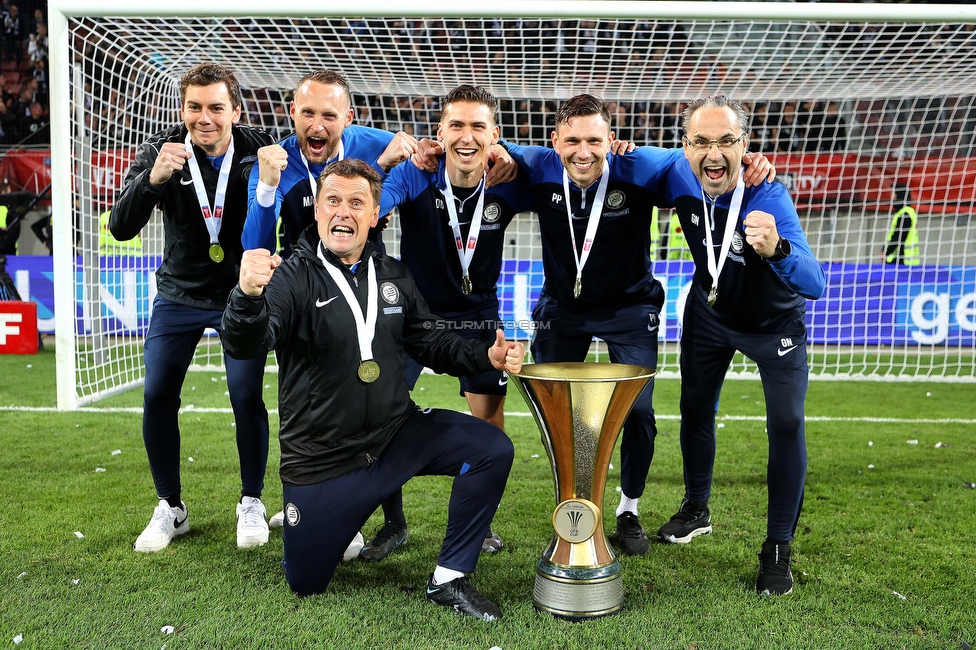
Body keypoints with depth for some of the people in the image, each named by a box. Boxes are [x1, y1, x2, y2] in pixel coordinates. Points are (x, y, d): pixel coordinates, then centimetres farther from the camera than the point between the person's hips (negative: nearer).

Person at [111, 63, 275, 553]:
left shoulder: (258, 149, -12)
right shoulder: (160, 151, -12)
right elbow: (121, 228, -20)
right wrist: (154, 177, -36)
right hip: (179, 295, 2)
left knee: (246, 397, -10)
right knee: (157, 397, -2)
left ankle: (252, 503, 12)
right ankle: (170, 508, 17)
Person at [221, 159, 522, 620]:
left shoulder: (392, 275, 3)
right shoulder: (293, 277, -13)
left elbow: (432, 343, 11)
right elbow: (244, 347, -28)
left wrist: (488, 356, -7)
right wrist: (248, 297, -50)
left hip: (397, 434, 4)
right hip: (321, 458, -3)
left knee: (492, 448, -14)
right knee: (305, 584, 7)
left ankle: (448, 580, 0)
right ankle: (329, 518, 41)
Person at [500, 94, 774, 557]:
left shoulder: (638, 170, -23)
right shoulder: (540, 171, -19)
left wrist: (745, 159, -26)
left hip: (628, 309, -2)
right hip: (562, 307, 2)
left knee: (638, 413, -5)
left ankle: (629, 511, 21)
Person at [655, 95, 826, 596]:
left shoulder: (768, 198, -36)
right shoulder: (679, 178, -24)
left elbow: (815, 285, -48)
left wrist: (775, 250, -67)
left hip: (773, 323, -4)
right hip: (709, 313, 4)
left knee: (786, 424, -10)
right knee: (695, 410, 13)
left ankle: (778, 549, 6)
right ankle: (696, 510, 36)